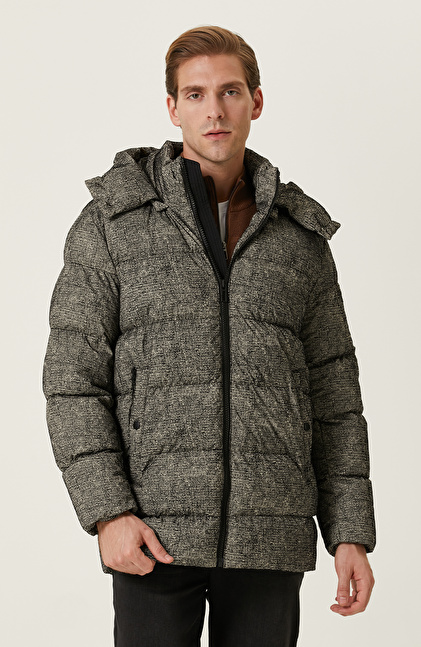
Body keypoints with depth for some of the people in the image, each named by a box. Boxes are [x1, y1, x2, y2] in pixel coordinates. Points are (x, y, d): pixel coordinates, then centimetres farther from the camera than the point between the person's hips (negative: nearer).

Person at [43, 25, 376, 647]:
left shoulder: (299, 235, 10)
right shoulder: (113, 221, 2)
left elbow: (333, 392, 11)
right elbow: (73, 374, -2)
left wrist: (350, 532, 5)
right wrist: (108, 511, -13)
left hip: (270, 536, 2)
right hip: (155, 533, -2)